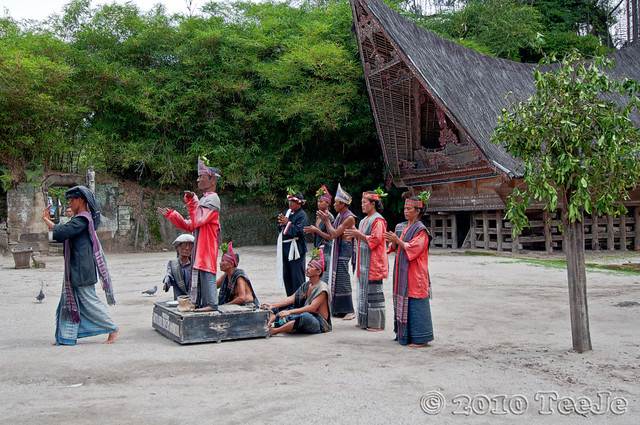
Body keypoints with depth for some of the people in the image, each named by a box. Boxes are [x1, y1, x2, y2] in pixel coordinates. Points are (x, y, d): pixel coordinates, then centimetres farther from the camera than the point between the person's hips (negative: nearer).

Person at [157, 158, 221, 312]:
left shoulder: (212, 199, -10)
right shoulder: (204, 199, 20)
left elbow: (198, 220, -21)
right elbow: (190, 226, 20)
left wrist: (192, 201, -19)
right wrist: (170, 214, 21)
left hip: (208, 244, -10)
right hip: (200, 243, 10)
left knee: (207, 272, -10)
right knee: (200, 272, 12)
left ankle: (211, 304, -6)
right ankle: (200, 303, 18)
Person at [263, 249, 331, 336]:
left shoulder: (322, 287, -14)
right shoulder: (306, 285, 12)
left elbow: (312, 308, -25)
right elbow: (292, 298, 6)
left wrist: (290, 312, -33)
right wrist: (273, 305, -5)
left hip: (320, 324, -9)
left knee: (304, 316, -41)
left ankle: (274, 331, -40)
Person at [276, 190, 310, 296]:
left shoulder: (302, 215, -9)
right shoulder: (287, 212, 15)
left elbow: (299, 231, -21)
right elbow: (279, 229, 18)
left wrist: (287, 223, -13)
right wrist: (281, 224, -3)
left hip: (296, 249, -8)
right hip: (285, 248, 8)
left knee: (297, 276, -4)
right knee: (286, 275, 13)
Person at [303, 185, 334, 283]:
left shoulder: (329, 217, -11)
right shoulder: (318, 216, 14)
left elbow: (331, 237, -16)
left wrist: (316, 230, -18)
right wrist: (312, 231, 2)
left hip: (326, 250, -8)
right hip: (318, 249, 8)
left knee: (325, 278, -9)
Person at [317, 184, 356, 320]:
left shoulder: (349, 217, -15)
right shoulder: (339, 215, 13)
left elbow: (335, 234, -19)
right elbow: (332, 234, 15)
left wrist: (327, 220, -8)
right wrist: (326, 219, 9)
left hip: (344, 248, -9)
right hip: (337, 248, 9)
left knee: (342, 277, -11)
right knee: (336, 277, 10)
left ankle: (349, 310, -6)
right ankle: (338, 308, 17)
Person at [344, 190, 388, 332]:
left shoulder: (378, 220, -12)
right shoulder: (365, 220, 17)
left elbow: (376, 239, -19)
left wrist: (360, 235, -15)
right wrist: (356, 234, 6)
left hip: (373, 261, -10)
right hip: (364, 261, 10)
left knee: (373, 291, -6)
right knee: (364, 290, 12)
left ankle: (377, 323, 1)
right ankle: (365, 320, 19)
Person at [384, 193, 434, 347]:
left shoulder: (421, 230, -10)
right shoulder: (406, 227, 16)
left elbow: (413, 248, -19)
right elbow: (398, 248, 15)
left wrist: (397, 240, -21)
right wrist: (393, 241, -5)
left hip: (415, 273, -8)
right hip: (403, 271, 8)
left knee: (415, 304, -6)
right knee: (403, 301, 11)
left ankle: (421, 338, 0)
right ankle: (405, 334, 19)